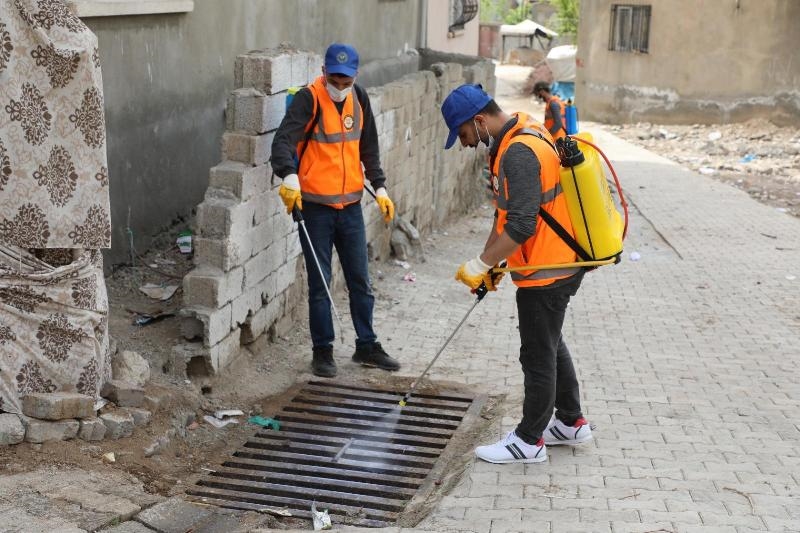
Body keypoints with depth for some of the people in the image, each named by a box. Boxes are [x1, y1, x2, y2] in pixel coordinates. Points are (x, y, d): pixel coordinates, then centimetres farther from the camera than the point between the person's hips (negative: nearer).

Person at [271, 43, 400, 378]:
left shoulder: (359, 98, 6)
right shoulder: (308, 99, -11)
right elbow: (283, 140, -25)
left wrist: (380, 188, 13)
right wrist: (290, 178, -41)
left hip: (351, 206, 5)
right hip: (315, 206, -5)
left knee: (360, 281, 12)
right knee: (320, 284, 3)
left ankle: (366, 346, 24)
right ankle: (322, 351, 15)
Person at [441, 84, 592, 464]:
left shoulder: (519, 152, -24)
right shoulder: (517, 138, 10)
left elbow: (521, 226, -29)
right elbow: (507, 212, 19)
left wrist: (480, 265, -19)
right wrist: (490, 262, 18)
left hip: (545, 271, -11)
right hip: (559, 262, 11)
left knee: (538, 354, 2)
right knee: (550, 344, 22)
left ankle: (529, 441, 16)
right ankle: (571, 423, 36)